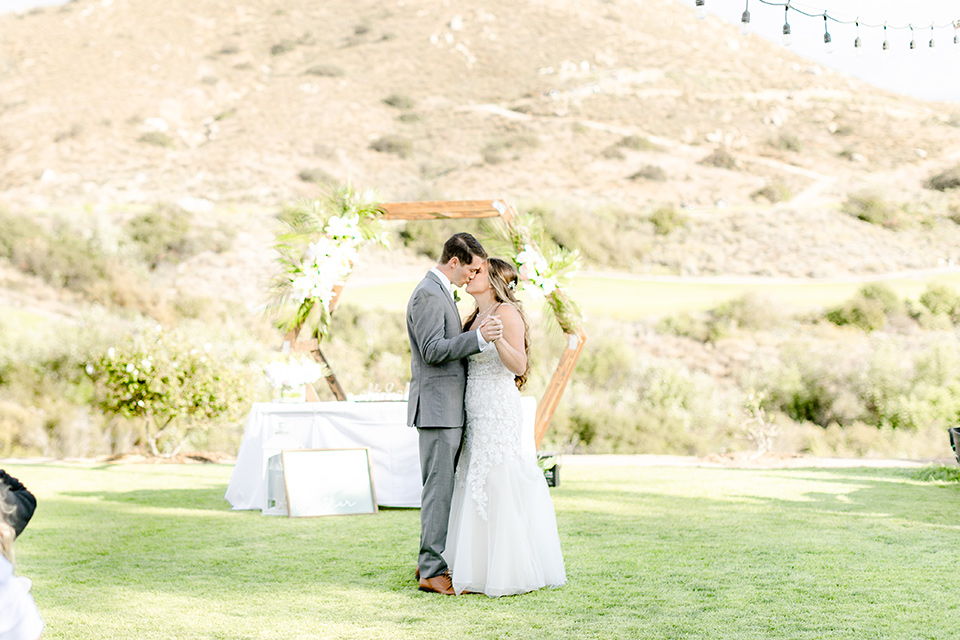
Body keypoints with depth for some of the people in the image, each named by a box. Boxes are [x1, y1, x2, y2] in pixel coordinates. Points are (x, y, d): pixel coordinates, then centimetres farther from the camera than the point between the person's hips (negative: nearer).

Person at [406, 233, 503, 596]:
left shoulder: (441, 293, 19)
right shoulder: (428, 295, -14)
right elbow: (433, 350, -22)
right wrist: (478, 338, -30)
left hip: (449, 408, 10)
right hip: (437, 407, -10)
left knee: (444, 486, 13)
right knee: (439, 488, -8)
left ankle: (430, 561, 20)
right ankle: (432, 571, -5)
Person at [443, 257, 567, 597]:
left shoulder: (506, 313, -9)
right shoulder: (477, 317, 17)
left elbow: (519, 365, -18)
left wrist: (497, 338, -34)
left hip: (498, 413, -9)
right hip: (477, 415, 9)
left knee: (499, 489, -7)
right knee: (478, 490, 10)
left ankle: (509, 572, -2)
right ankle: (482, 570, 16)